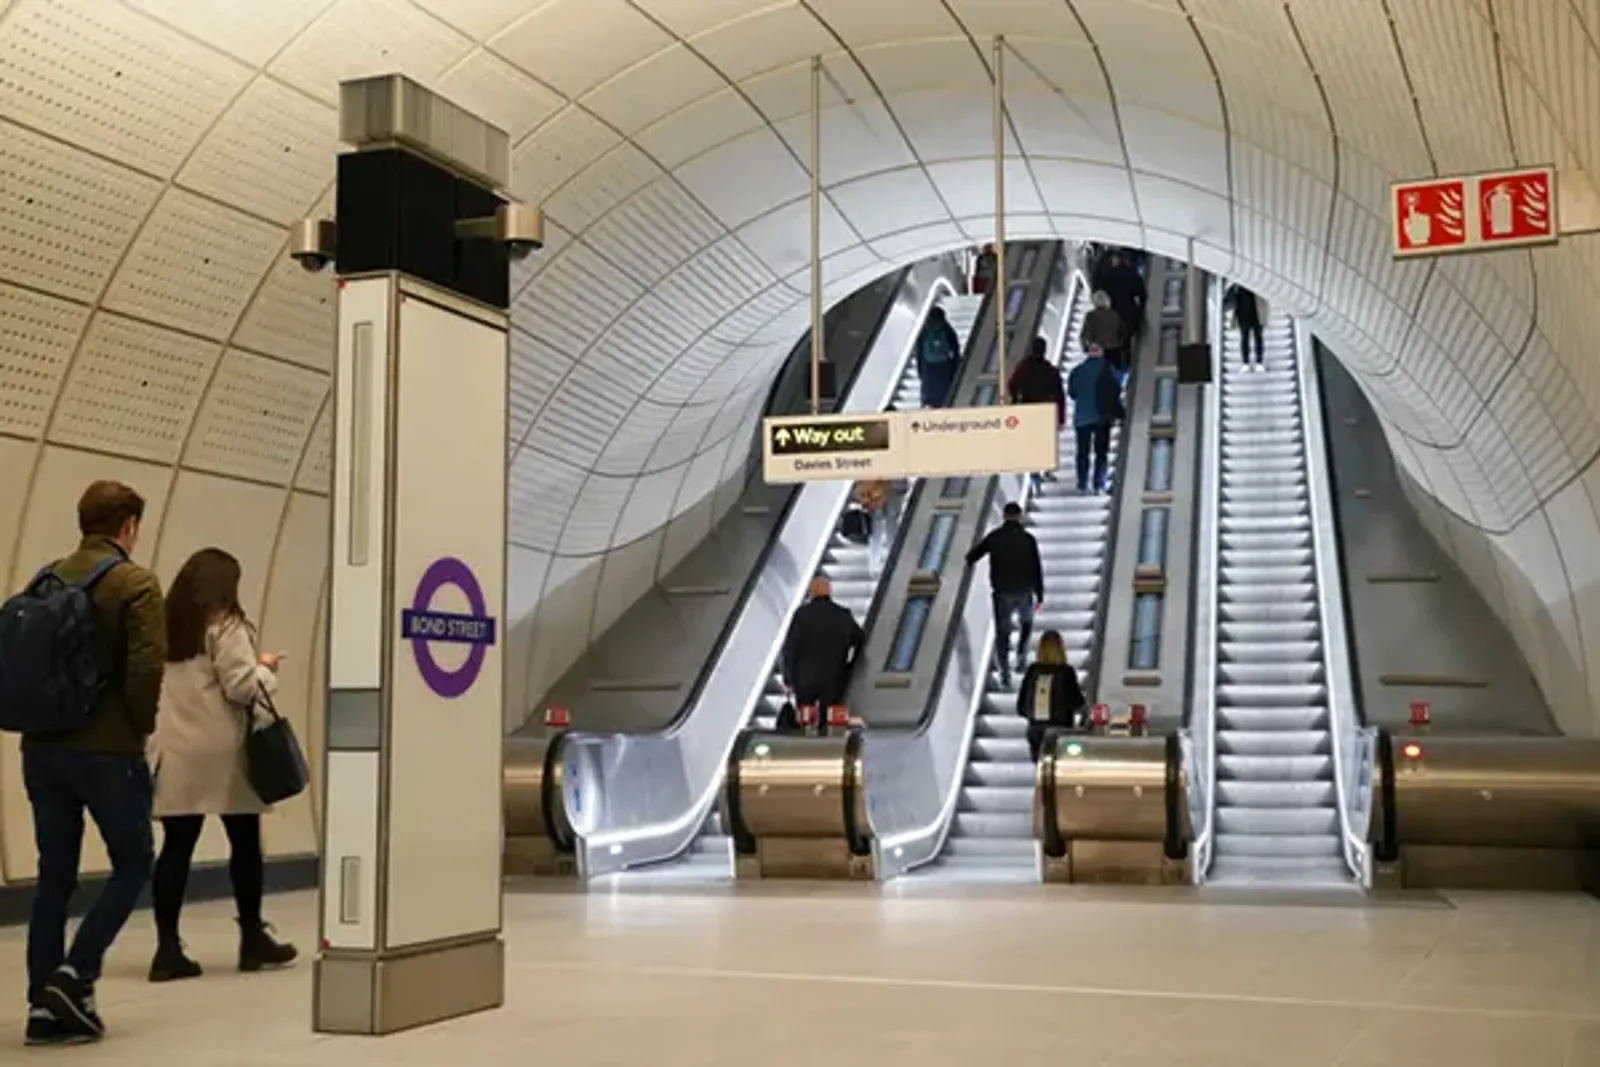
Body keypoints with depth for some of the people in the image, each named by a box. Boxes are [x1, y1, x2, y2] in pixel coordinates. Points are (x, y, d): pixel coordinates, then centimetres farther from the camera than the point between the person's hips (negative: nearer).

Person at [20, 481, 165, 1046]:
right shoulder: (135, 584, -9)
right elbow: (147, 668, -18)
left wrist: (44, 718, 14)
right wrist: (140, 727, -3)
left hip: (42, 747, 6)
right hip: (107, 750, -6)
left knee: (54, 875, 11)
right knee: (132, 864, 9)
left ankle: (46, 1004, 11)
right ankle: (74, 975, -2)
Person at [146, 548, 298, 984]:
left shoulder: (164, 626, 12)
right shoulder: (224, 625, -8)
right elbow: (241, 686, -14)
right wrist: (266, 668, 3)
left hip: (175, 751, 6)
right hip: (220, 752, -6)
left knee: (177, 847, 4)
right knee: (244, 843, 8)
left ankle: (168, 948, 0)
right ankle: (253, 938, 18)